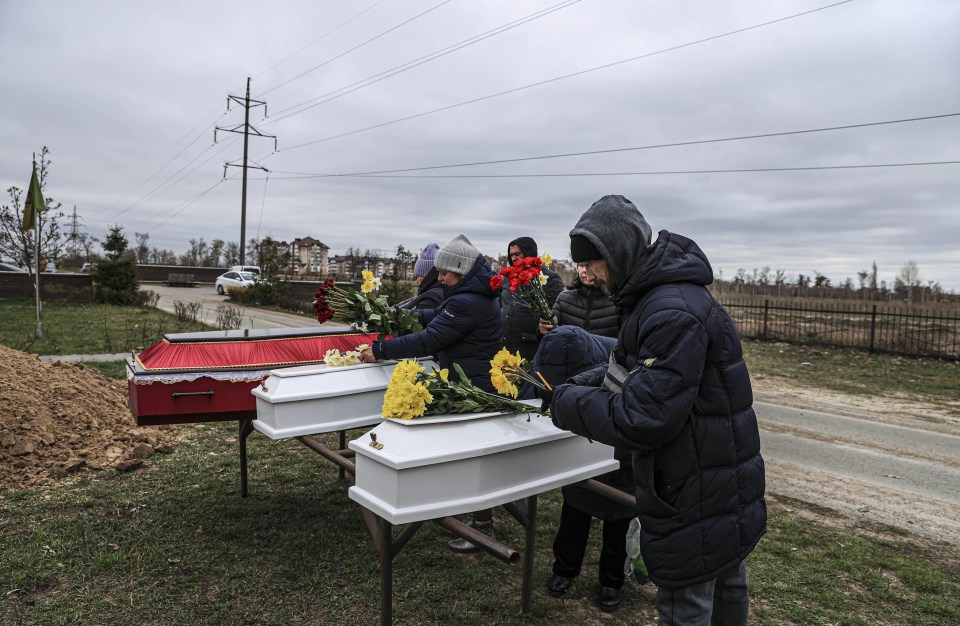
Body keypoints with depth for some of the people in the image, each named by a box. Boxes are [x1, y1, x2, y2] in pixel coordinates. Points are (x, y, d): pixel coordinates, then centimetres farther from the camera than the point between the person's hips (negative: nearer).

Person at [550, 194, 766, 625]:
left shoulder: (674, 314, -27)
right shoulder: (657, 295, 6)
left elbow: (641, 420, -29)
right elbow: (630, 368, 15)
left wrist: (568, 405, -16)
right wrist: (577, 385, 1)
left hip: (696, 502, -10)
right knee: (726, 588, 26)